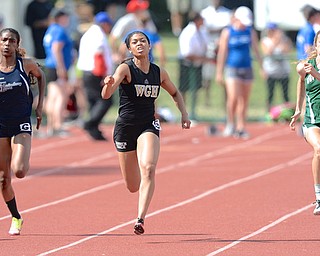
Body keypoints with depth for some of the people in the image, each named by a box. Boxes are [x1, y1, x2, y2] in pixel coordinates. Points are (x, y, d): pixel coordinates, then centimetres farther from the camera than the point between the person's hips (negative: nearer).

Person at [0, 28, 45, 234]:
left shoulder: (26, 64, -5)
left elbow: (41, 76, 16)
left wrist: (40, 106, 10)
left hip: (21, 126, -1)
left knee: (19, 171, -22)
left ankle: (24, 161, 15)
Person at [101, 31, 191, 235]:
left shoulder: (159, 73, 3)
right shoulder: (126, 69, -9)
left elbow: (175, 93, 23)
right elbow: (106, 95, -23)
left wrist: (184, 114, 9)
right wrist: (109, 85, -46)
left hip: (149, 126, 2)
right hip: (125, 126, -1)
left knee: (148, 169, -27)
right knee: (133, 187, 6)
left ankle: (141, 219, -31)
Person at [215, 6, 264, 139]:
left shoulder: (250, 32, 6)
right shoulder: (227, 32, -4)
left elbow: (256, 50, 12)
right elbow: (222, 53, -2)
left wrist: (262, 68, 7)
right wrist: (219, 72, -4)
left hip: (247, 68, 4)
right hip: (232, 68, -4)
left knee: (244, 100, 5)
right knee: (233, 98, -17)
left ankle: (241, 128, 13)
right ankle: (230, 124, 2)